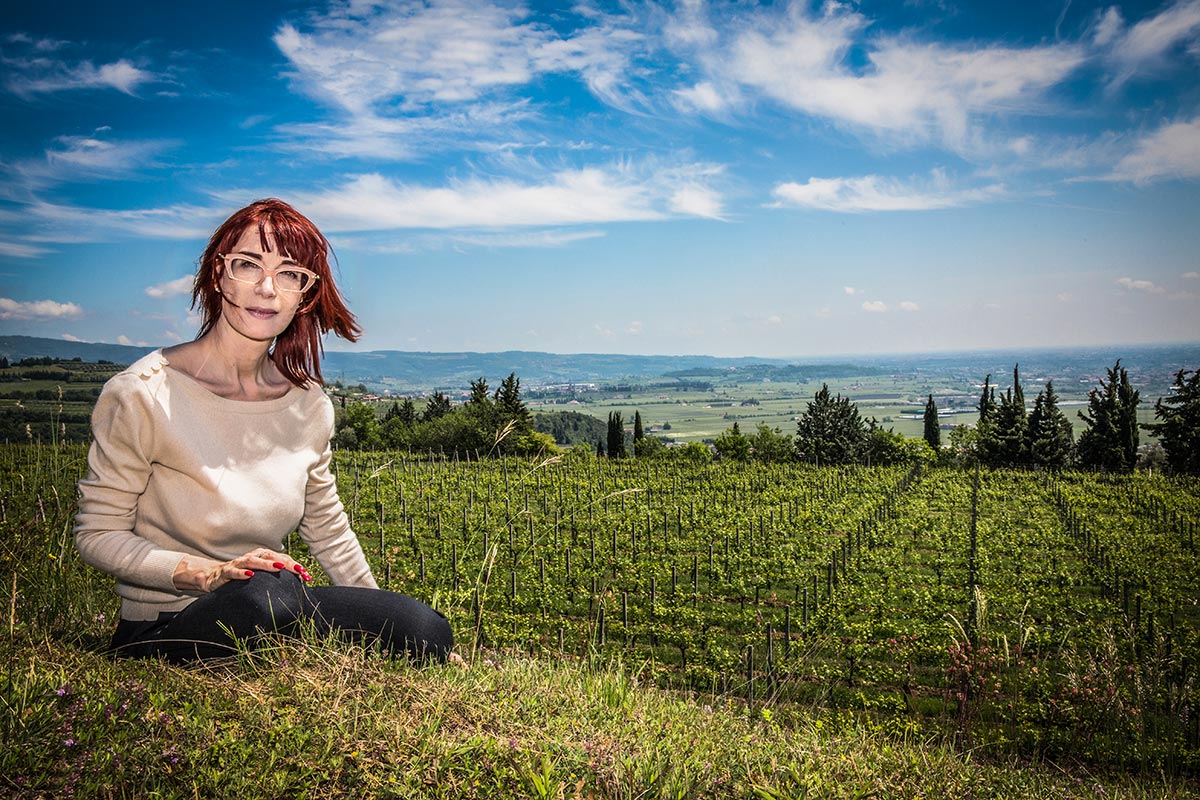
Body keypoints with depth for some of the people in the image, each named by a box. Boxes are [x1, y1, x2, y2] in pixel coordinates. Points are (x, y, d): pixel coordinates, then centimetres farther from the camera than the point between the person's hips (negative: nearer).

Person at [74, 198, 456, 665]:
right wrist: (209, 574, -25)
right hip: (161, 637, -3)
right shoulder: (142, 395, -15)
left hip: (277, 611, 4)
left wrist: (381, 617, 10)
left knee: (425, 631, -23)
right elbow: (97, 534, -9)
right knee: (265, 593, -38)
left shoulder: (310, 405, 0)